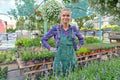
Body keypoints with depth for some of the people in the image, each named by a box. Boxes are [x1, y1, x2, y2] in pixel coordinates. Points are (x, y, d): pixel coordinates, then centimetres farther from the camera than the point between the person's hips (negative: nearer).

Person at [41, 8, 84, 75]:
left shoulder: (74, 28, 3)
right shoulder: (55, 28, -3)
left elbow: (81, 39, 19)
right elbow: (44, 39, 5)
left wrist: (77, 47, 5)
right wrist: (50, 48, -3)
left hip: (71, 58, 2)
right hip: (60, 58, -2)